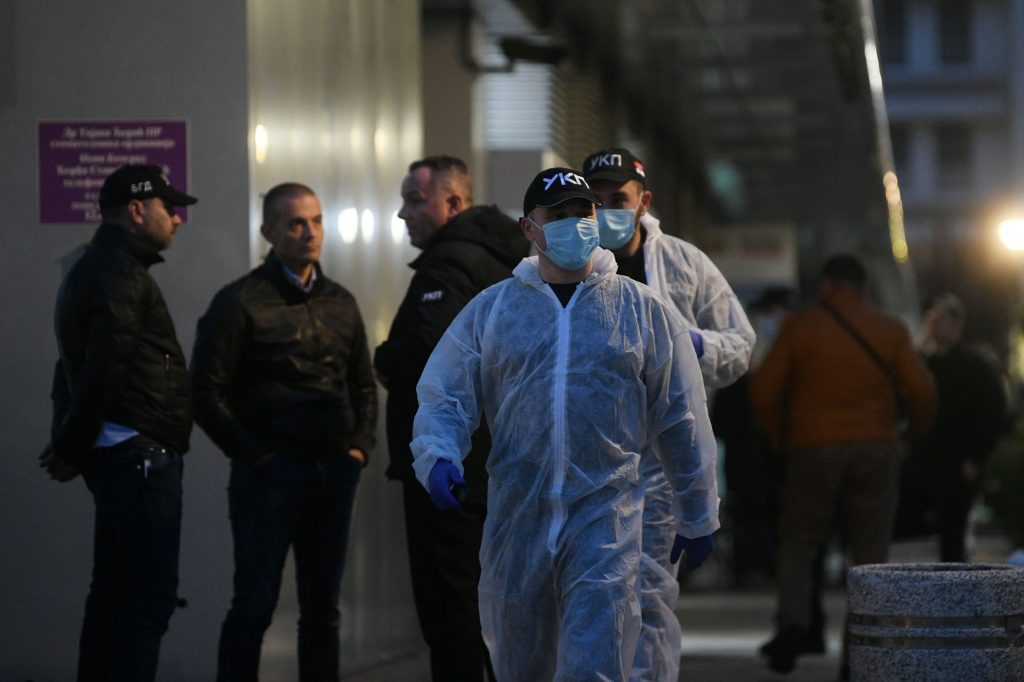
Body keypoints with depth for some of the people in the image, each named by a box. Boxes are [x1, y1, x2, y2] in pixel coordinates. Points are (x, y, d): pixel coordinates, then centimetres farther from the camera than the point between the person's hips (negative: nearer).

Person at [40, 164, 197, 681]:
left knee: (114, 590, 13)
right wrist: (70, 450, -10)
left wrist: (68, 447, 15)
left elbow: (74, 368, 22)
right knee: (151, 595, -10)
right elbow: (102, 372, -20)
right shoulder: (120, 275, -13)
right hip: (139, 454, -10)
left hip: (118, 457, 10)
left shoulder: (92, 270, 20)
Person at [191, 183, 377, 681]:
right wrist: (253, 454, -11)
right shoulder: (240, 302, -5)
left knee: (322, 606, 10)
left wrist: (360, 445, 6)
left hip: (334, 473, 5)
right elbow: (207, 392, -8)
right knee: (255, 605, -4)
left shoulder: (340, 302, 13)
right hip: (270, 473, -5)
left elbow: (364, 384, 20)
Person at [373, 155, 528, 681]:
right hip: (500, 457, 10)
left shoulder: (450, 263, -16)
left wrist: (385, 362, -10)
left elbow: (430, 346, -31)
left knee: (448, 603, -7)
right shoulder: (502, 259, 16)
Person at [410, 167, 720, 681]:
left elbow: (682, 422, 10)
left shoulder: (643, 310, 7)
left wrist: (697, 519, 12)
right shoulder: (490, 310, 9)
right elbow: (445, 397, 6)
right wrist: (437, 457, -15)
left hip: (606, 518, -2)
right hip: (516, 517, 2)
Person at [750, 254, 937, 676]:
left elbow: (764, 388, -3)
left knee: (797, 544, 11)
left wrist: (776, 436, 13)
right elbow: (920, 389, -5)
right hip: (876, 450, 1)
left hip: (813, 450, -1)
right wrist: (920, 426, 15)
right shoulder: (889, 330, 2)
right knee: (871, 553, 6)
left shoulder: (799, 327, -1)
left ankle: (792, 620, -12)